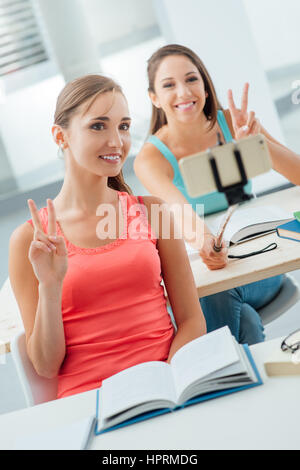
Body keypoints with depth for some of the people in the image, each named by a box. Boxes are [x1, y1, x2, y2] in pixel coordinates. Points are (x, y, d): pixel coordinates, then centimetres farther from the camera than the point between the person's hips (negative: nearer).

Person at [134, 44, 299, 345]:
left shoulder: (232, 123, -6)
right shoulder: (151, 157, -13)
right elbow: (179, 209, -34)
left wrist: (256, 141, -32)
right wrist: (201, 239, -57)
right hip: (196, 274, -1)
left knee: (217, 296, -30)